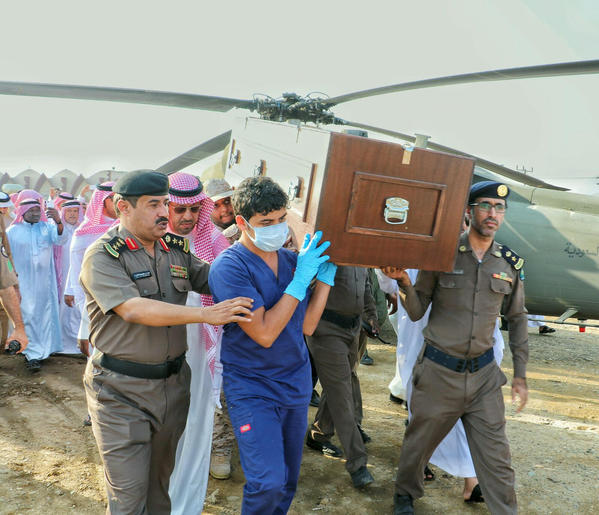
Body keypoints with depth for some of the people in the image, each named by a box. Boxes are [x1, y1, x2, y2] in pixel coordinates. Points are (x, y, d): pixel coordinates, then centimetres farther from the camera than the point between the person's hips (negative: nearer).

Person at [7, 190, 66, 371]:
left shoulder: (47, 227, 2)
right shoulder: (13, 231, 2)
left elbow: (59, 239, -19)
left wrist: (58, 221, -39)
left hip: (44, 281, 1)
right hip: (23, 282, -1)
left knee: (45, 314, 8)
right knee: (28, 315, -3)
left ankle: (42, 348, 23)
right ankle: (33, 354, 0)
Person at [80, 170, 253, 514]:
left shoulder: (177, 250, 5)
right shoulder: (103, 255, -13)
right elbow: (133, 309, -26)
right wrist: (206, 314, -32)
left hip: (173, 382, 5)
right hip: (121, 389, -5)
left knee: (161, 479, 20)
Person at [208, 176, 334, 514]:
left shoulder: (291, 259, 1)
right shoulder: (229, 267, -17)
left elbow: (306, 326, 2)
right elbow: (264, 333, -22)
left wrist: (325, 277, -7)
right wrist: (301, 279, -23)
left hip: (296, 382, 6)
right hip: (252, 388, -5)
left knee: (289, 479, 16)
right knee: (268, 483, -11)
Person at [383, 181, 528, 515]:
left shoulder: (511, 264, 1)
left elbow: (517, 320, 12)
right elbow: (417, 313, -4)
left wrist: (520, 376, 10)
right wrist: (404, 281, -23)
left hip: (484, 374, 2)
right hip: (438, 371, -2)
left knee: (496, 457, 6)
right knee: (419, 443, 16)